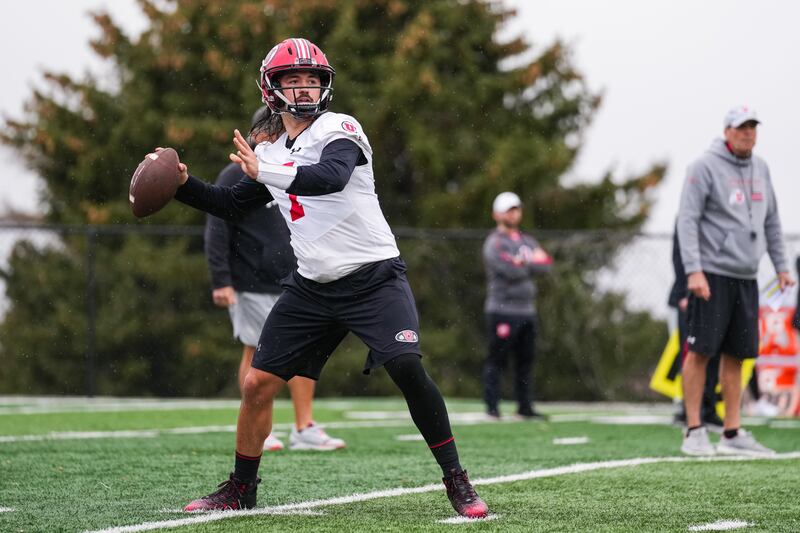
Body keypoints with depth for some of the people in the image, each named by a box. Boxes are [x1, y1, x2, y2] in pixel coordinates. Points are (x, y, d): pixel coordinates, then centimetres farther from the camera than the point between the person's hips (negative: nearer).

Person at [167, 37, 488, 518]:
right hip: (313, 287, 6)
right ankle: (241, 488, 19)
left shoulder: (339, 131, -8)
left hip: (374, 277, -6)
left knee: (408, 369, -24)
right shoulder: (273, 153, 13)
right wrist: (184, 184, 9)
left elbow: (331, 177, -29)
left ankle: (457, 482, -12)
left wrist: (265, 171, -39)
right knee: (258, 383, 2)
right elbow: (233, 206, 24)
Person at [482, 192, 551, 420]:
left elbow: (546, 264, 1)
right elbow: (511, 271, -19)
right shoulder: (494, 243, -6)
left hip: (526, 310, 7)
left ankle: (524, 406, 15)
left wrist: (523, 262, -11)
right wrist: (531, 264, -2)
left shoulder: (527, 242, 17)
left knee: (525, 360, 10)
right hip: (502, 309, -7)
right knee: (496, 359, -6)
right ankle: (492, 406, -4)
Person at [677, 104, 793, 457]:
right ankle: (693, 432, -4)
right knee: (700, 350, -7)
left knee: (736, 354, 7)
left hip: (746, 277, 7)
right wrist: (693, 271, -20)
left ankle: (733, 434, 11)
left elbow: (771, 221, 23)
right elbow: (687, 220, -12)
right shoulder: (705, 167, -6)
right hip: (711, 274, -7)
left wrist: (781, 266, 18)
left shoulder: (760, 169, 15)